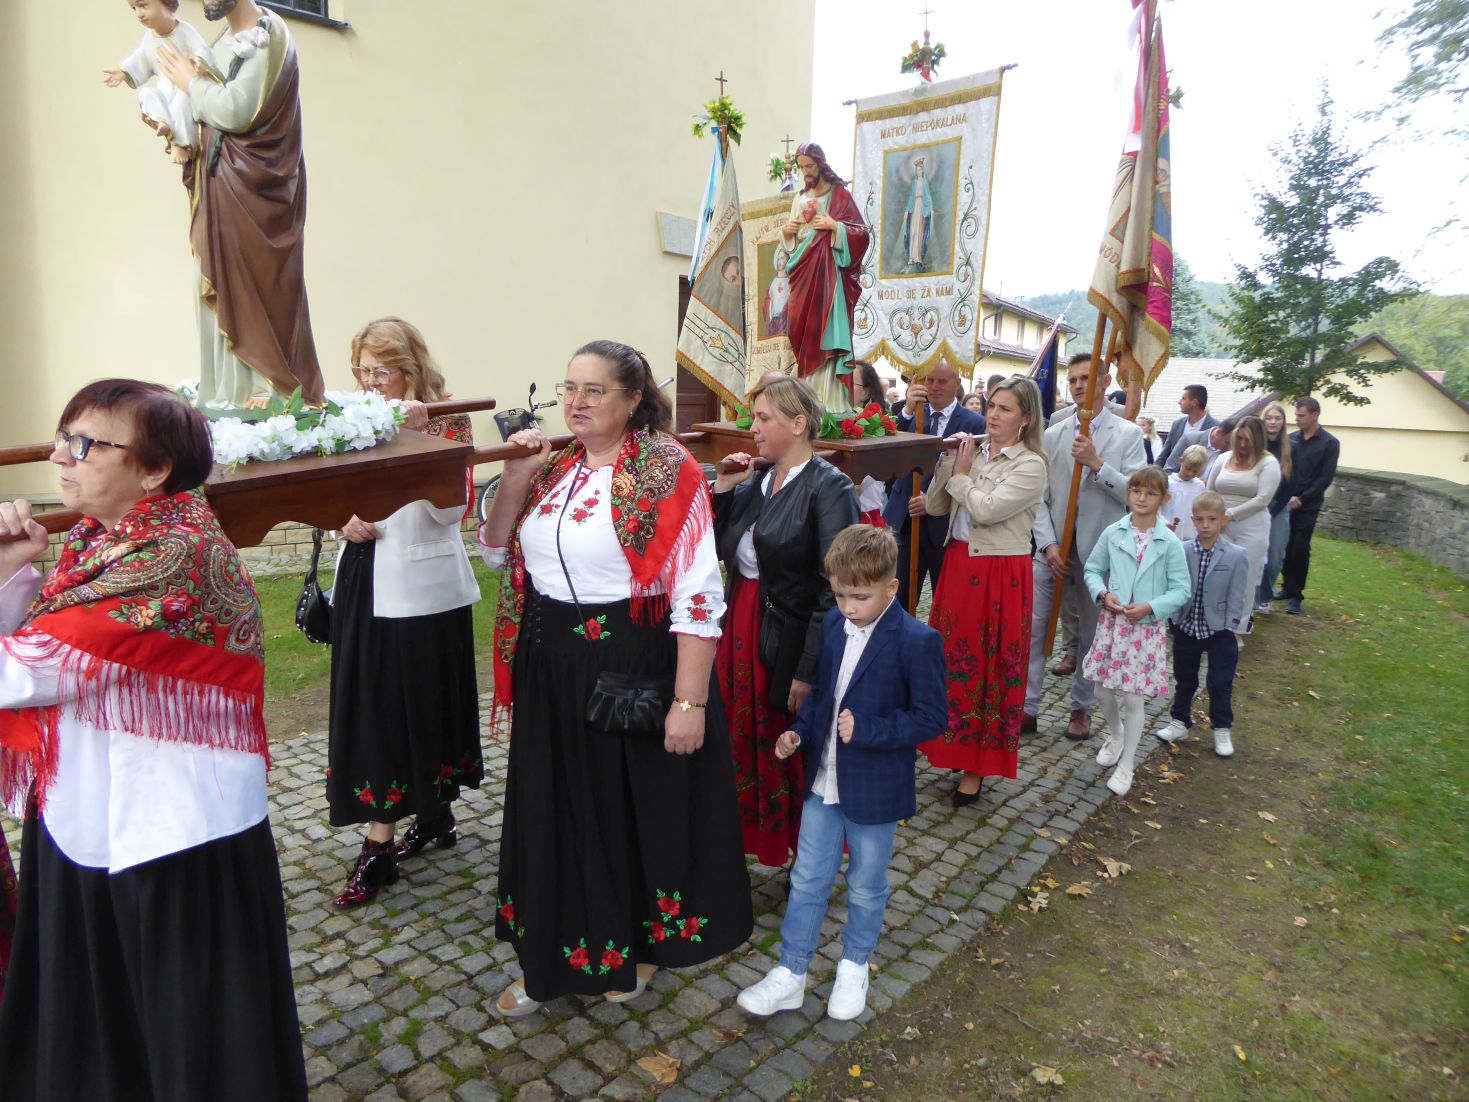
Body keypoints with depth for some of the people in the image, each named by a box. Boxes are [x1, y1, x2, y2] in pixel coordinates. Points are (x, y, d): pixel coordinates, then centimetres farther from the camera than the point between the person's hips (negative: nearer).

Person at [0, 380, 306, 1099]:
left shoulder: (176, 559, -24)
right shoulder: (96, 543, 4)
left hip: (175, 845, -9)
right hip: (85, 826, 9)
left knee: (194, 1044, 13)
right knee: (88, 1025, 27)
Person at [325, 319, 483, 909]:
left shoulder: (448, 424, -6)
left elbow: (450, 511, -18)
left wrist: (421, 436, -25)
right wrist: (342, 519, -3)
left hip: (423, 587, -5)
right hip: (365, 580, 5)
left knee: (426, 700, 4)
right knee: (369, 706, 7)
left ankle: (437, 807, 25)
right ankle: (378, 845, 19)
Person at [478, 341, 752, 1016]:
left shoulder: (667, 470, -13)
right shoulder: (553, 466, 6)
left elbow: (697, 595, -16)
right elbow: (498, 553, 13)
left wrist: (690, 700, -20)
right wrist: (515, 478, -3)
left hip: (634, 669, -5)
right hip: (551, 668, 6)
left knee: (638, 807, 13)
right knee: (556, 810, 18)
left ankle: (638, 947, 40)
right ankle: (552, 957, 41)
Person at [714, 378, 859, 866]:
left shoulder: (828, 487, -14)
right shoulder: (758, 483, 8)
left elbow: (834, 587, -19)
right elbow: (719, 549, 11)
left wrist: (810, 671, -20)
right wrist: (723, 488, 1)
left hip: (788, 639, -6)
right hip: (741, 629, 7)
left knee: (793, 750, 9)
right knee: (743, 742, 15)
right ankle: (750, 837, 37)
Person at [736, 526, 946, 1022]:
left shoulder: (917, 642, -19)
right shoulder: (834, 624, 0)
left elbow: (930, 717, -15)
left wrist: (866, 731, -24)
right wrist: (800, 731, -3)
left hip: (875, 790, -5)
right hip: (824, 780, 5)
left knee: (866, 887, 17)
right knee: (807, 879, 14)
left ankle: (854, 966, 40)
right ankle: (790, 973, 28)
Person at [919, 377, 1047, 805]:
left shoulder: (1030, 466, -9)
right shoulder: (974, 450, 8)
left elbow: (986, 510, -20)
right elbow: (936, 507, 4)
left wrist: (961, 474, -7)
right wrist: (950, 462, -6)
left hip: (999, 575, -6)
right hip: (959, 564, 6)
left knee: (989, 664, 4)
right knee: (949, 655, 13)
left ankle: (977, 766, 17)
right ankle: (948, 743, 30)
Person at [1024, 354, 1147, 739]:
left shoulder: (1128, 434, 0)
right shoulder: (1052, 435, 6)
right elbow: (1039, 498, 3)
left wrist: (1096, 464, -20)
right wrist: (1049, 545, -8)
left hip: (1099, 550, -2)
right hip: (1053, 548, 2)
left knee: (1092, 635, 10)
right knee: (1031, 627, -2)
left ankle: (1081, 708, 26)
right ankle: (1027, 707, 7)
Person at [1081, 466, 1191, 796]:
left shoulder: (1170, 543, -7)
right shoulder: (1112, 533, -2)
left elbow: (1180, 590, -5)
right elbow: (1093, 569, 6)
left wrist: (1150, 607, -19)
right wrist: (1103, 594, -12)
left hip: (1147, 628, -2)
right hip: (1111, 622, 2)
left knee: (1133, 698, 1)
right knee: (1103, 692, 12)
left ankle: (1126, 765, 17)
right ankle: (1115, 736, 44)